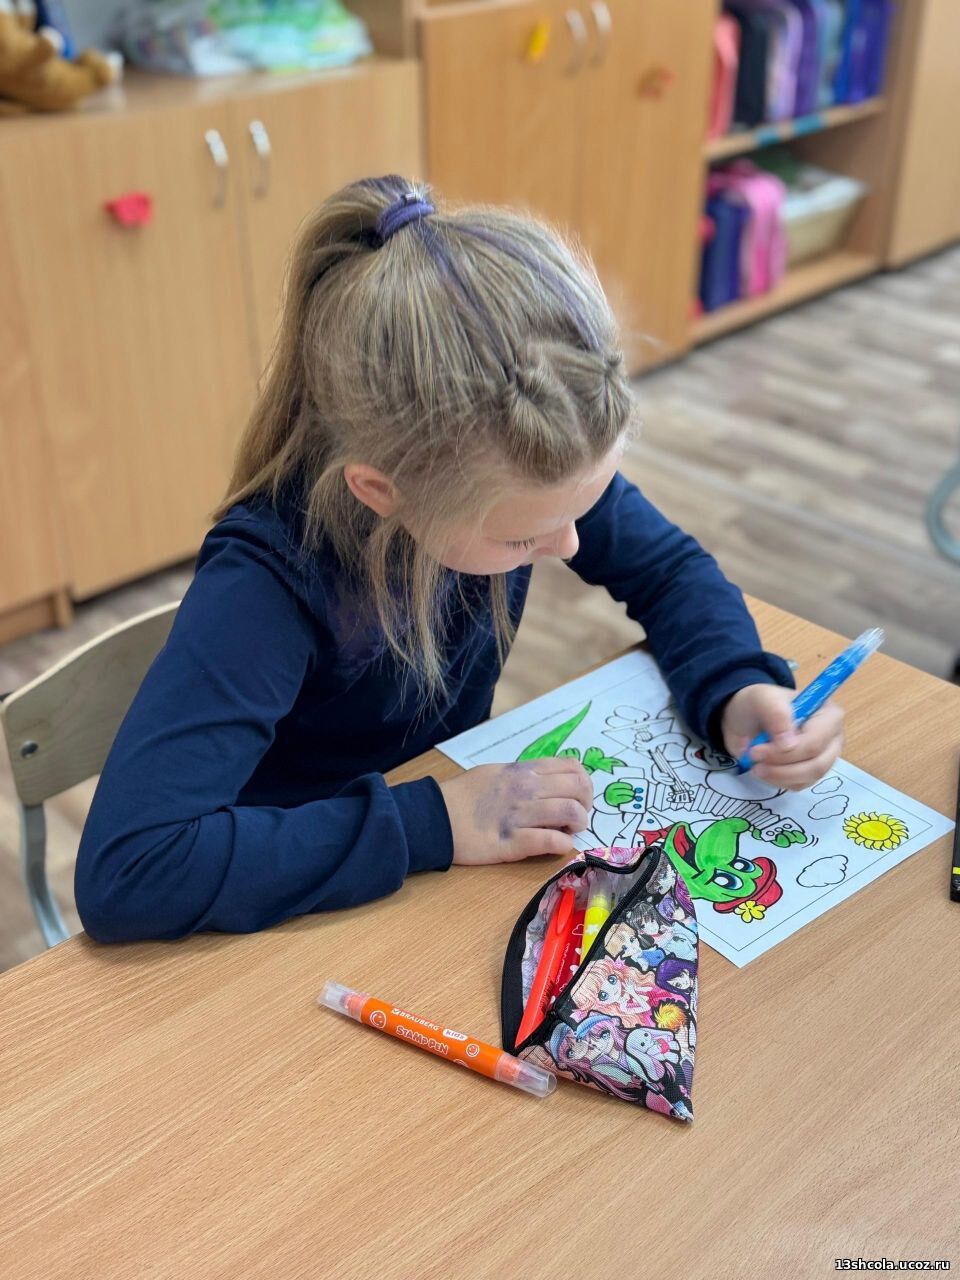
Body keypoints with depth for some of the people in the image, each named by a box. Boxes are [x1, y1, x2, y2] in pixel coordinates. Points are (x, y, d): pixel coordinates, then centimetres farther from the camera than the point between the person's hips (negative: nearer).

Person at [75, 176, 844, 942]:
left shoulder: (512, 465, -19)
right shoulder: (272, 578, -33)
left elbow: (666, 569, -2)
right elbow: (121, 873, -41)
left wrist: (737, 690, -22)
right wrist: (432, 820, -39)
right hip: (311, 904, -3)